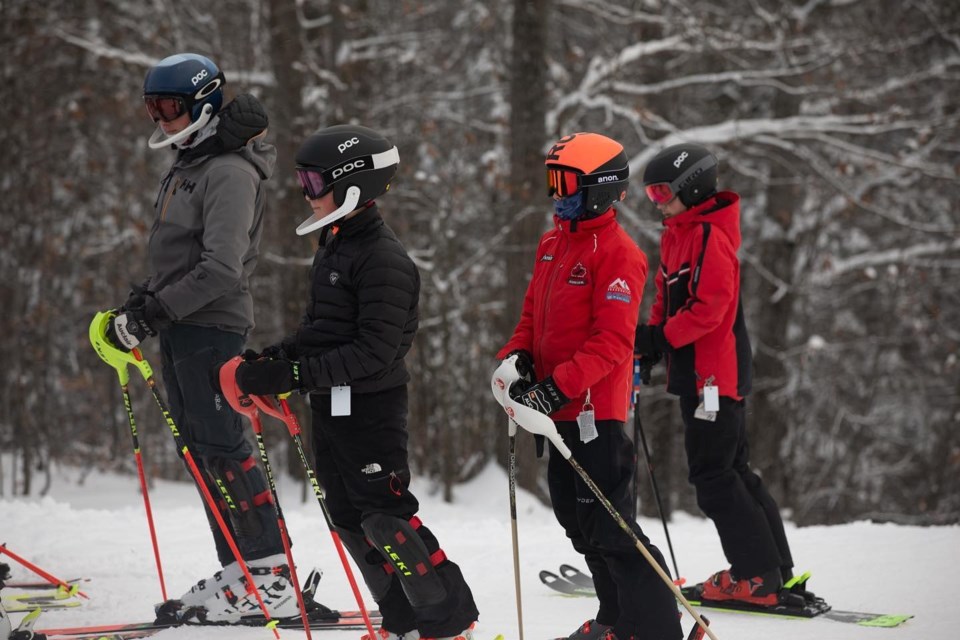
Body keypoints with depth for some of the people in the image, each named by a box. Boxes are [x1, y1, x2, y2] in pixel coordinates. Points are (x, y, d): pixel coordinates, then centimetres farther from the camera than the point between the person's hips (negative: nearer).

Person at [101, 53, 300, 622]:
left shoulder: (229, 172, -14)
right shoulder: (187, 166, 17)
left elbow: (222, 270, -22)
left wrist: (153, 312, -20)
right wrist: (144, 301, 9)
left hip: (212, 324, -10)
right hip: (181, 325, 10)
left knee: (222, 446, -12)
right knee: (202, 450, 8)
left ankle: (273, 580, -12)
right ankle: (240, 573, 10)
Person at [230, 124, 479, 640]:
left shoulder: (384, 260, -18)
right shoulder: (331, 249, 13)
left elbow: (374, 352, -24)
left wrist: (295, 374, -26)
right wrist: (271, 359, 4)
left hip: (371, 407, -10)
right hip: (329, 405, 10)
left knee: (385, 515, -9)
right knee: (350, 517, 11)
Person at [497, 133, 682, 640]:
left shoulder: (617, 254, -15)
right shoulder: (552, 244, 12)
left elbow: (612, 342, -21)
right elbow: (533, 314, 20)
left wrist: (559, 385, -27)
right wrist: (517, 356, 0)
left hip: (596, 409, -9)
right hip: (559, 407, 9)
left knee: (609, 528, -9)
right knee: (577, 521, 18)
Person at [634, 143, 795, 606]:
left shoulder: (710, 235, -16)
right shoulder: (677, 234, 15)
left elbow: (710, 307, -22)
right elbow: (668, 297, 21)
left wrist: (661, 337, -20)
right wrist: (651, 340, 6)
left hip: (716, 372, -10)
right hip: (696, 372, 10)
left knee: (712, 474, -8)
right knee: (730, 469, 14)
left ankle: (758, 576, -4)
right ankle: (774, 570, 19)